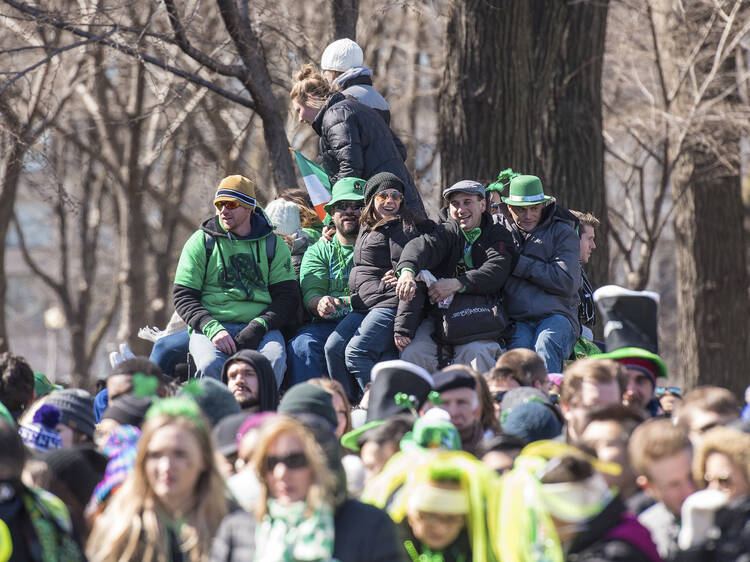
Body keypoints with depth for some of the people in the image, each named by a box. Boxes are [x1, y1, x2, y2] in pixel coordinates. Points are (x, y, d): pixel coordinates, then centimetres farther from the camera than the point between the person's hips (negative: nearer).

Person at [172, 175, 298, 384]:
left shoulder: (273, 245, 13)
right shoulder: (201, 242, 11)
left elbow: (287, 297, 7)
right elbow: (183, 297, 6)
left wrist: (258, 327, -12)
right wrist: (213, 329, -13)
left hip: (261, 327, 1)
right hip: (211, 325, -1)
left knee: (274, 361, -34)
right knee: (211, 365, -36)